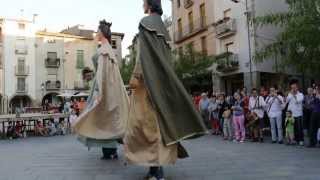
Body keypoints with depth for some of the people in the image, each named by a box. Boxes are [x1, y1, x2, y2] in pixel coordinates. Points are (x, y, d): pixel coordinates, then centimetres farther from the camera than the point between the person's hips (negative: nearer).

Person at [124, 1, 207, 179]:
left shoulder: (146, 22, -2)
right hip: (161, 78, 8)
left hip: (148, 78, -8)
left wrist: (136, 75, -19)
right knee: (158, 118, 6)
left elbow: (143, 51, -15)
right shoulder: (162, 26, 22)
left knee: (149, 120, -9)